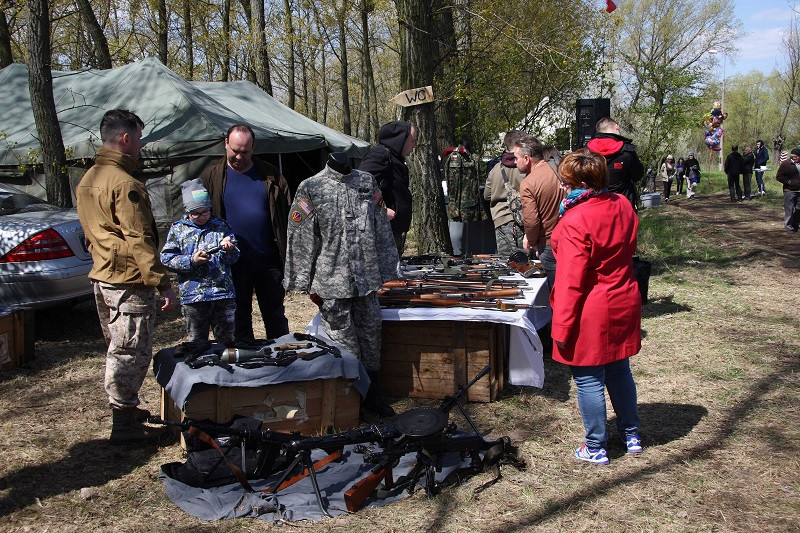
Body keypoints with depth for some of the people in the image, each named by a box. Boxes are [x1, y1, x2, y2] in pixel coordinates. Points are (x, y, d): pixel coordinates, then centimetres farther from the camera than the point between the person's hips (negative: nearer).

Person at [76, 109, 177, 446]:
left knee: (119, 351, 20)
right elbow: (140, 241, -22)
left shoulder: (87, 180, 12)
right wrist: (164, 285, -19)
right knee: (130, 354, -1)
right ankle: (124, 425, 6)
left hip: (102, 278, 10)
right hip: (129, 283, -10)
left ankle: (125, 409, 32)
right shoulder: (124, 184, -19)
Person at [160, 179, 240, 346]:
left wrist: (229, 249, -14)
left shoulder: (221, 226, 10)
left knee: (227, 340, 7)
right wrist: (191, 261, -14)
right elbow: (166, 258, -1)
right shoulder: (178, 229, 6)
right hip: (193, 296, -1)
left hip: (224, 293, 1)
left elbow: (234, 257, 9)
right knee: (197, 342, 7)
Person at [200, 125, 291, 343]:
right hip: (232, 261, 0)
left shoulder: (269, 175, 4)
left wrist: (287, 255, -1)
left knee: (275, 315, 10)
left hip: (268, 259, 1)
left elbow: (286, 213, 6)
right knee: (239, 316, 11)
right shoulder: (212, 176, 2)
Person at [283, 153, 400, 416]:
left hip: (366, 275, 4)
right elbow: (301, 237, -3)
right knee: (343, 338, 2)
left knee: (371, 330, 9)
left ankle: (371, 392, 23)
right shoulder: (310, 188, -2)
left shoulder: (367, 182, 9)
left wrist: (388, 269, 11)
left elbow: (382, 229, 13)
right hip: (332, 279, -3)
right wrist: (309, 283, -5)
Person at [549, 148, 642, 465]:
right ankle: (631, 435, 35)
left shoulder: (575, 222, -23)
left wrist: (561, 327, -16)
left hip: (590, 313, -8)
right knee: (619, 371, 21)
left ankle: (596, 448, 17)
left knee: (588, 380, 6)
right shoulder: (622, 206, 1)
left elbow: (571, 281, -22)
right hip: (624, 303, 8)